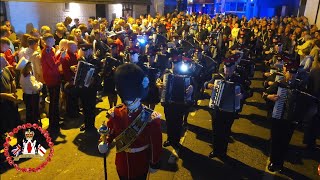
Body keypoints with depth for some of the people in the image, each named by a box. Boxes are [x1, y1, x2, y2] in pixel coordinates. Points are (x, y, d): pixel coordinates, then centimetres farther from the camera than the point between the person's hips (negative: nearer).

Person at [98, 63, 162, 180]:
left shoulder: (151, 118, -24)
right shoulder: (115, 113, -15)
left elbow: (156, 143, -14)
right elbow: (109, 132, 0)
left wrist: (154, 164, -5)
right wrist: (104, 143, -21)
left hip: (140, 167, -2)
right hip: (121, 165, 3)